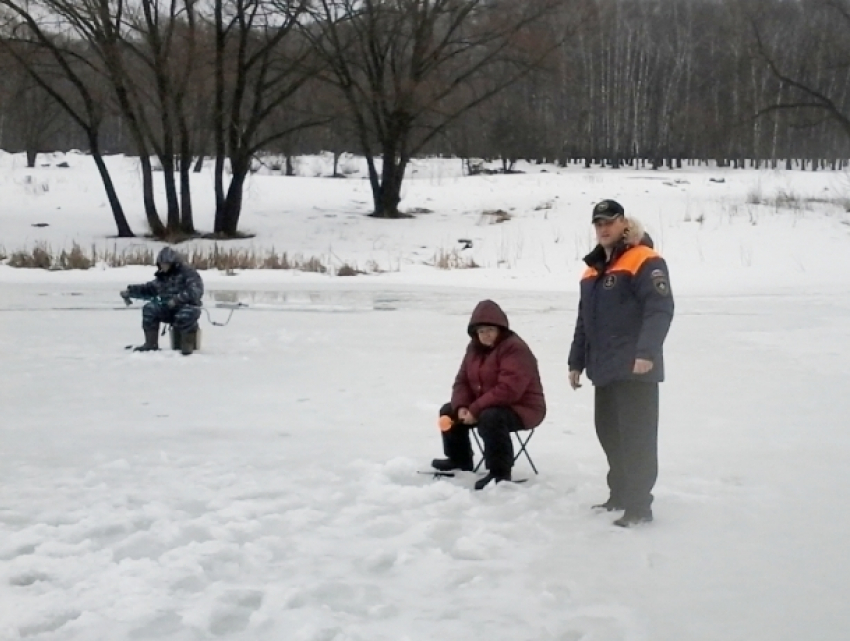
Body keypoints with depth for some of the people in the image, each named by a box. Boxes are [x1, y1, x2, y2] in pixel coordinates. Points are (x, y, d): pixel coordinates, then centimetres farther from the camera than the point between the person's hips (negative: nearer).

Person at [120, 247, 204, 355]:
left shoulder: (189, 274, -10)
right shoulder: (162, 276, 13)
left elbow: (195, 292, -23)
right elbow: (148, 289, 17)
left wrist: (178, 299, -32)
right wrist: (130, 291, 3)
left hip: (188, 306, -7)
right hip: (168, 310, 7)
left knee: (185, 315, -40)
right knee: (149, 308, -16)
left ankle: (187, 345, -20)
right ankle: (151, 343, -12)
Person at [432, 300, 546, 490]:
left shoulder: (515, 348, -24)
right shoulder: (474, 347, 5)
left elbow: (508, 390, -33)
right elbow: (462, 381, 6)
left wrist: (475, 410, -30)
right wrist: (462, 407, -15)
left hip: (521, 408, -9)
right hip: (485, 407, 9)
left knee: (490, 418, -38)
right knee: (449, 411, 10)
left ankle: (500, 472, -28)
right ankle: (460, 459, 23)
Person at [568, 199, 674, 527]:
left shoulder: (645, 261, -9)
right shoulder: (593, 269, 18)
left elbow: (660, 310, -19)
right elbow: (584, 321, 24)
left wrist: (646, 352, -28)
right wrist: (576, 361, 22)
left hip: (635, 371, -9)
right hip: (605, 370, 9)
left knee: (637, 438, -7)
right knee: (609, 434, 14)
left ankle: (639, 506, -3)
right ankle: (620, 495, 26)